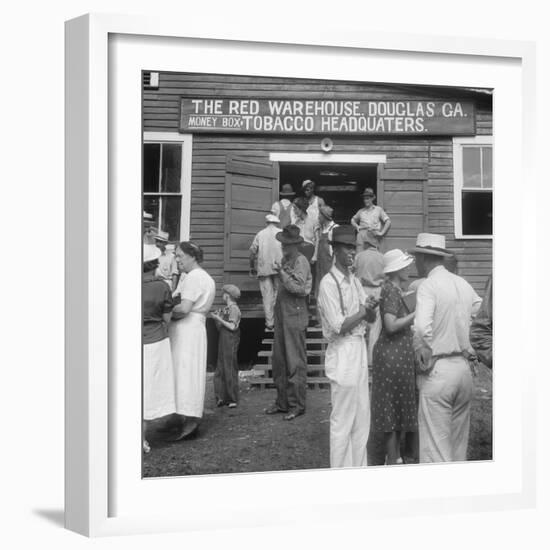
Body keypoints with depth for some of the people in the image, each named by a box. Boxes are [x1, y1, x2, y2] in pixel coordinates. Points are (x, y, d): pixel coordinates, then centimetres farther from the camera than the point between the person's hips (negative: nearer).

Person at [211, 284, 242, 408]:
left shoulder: (234, 309, -9)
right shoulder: (225, 309, 15)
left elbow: (232, 327, -18)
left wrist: (219, 319, -13)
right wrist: (216, 318, 3)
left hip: (230, 341, -8)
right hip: (223, 341, 8)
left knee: (230, 370, -3)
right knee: (220, 371, 7)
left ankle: (232, 399, 3)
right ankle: (222, 398, 12)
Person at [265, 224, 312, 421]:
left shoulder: (301, 261, -9)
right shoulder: (285, 260, 16)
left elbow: (299, 288, -17)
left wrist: (283, 274, -17)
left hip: (295, 316, -8)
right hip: (281, 315, 8)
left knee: (295, 362, -3)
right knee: (279, 360, 11)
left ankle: (297, 404, 4)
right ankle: (282, 401, 20)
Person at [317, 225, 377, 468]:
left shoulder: (355, 281, 12)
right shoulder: (328, 283, -13)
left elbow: (371, 318, 10)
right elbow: (338, 325, -19)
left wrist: (370, 308, -11)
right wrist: (363, 311, -9)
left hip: (360, 349, 8)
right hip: (342, 352, -8)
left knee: (362, 418, 15)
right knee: (343, 421, 0)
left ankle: (359, 468, 27)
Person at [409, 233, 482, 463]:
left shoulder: (428, 286, -13)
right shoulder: (464, 284, 9)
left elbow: (422, 327, -27)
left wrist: (421, 349, -11)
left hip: (438, 370, -7)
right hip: (464, 368, 7)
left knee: (435, 444, 0)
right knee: (458, 441, 18)